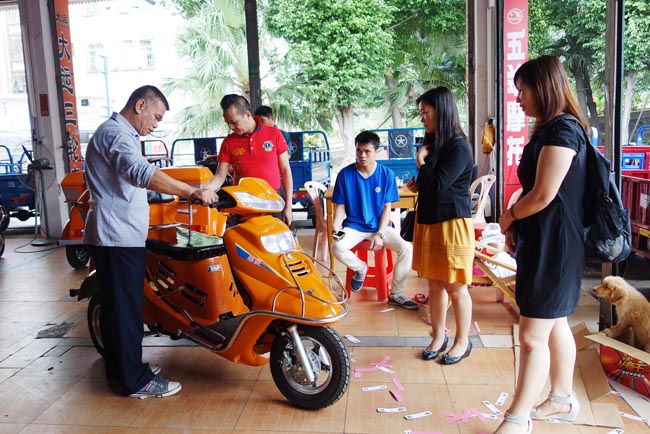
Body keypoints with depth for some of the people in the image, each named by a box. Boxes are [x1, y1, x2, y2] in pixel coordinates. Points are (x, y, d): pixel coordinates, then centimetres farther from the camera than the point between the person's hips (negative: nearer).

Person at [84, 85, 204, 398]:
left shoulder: (121, 133, 21)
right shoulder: (116, 134, -15)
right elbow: (143, 173, -33)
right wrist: (192, 192, -33)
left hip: (115, 234, 11)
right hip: (119, 236, -11)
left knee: (114, 306, 16)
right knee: (126, 309, -5)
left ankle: (119, 369, 27)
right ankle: (136, 381, 3)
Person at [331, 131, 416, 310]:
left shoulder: (386, 174, -4)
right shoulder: (345, 174, -6)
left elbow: (387, 207, -2)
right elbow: (340, 206, 0)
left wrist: (380, 234, -14)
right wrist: (336, 224, -20)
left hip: (379, 226, 1)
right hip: (353, 226, -1)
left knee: (406, 248, -22)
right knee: (337, 247, -32)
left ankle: (395, 294, -1)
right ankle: (360, 267, 4)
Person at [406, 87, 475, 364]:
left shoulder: (459, 147, -15)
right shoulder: (433, 143, 10)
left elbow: (439, 184, -23)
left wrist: (421, 162, -9)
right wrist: (418, 185, 3)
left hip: (452, 224, -8)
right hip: (428, 221, 8)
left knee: (455, 287, 5)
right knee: (435, 284, 15)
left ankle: (462, 341, 21)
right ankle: (438, 336, 29)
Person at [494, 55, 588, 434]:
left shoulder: (562, 129, -17)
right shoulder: (552, 128, 15)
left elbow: (543, 195, -21)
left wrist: (509, 217, -5)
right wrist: (517, 226, 4)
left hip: (555, 245, -10)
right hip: (543, 241, 11)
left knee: (533, 335, -4)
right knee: (555, 324, 20)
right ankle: (563, 398, 36)